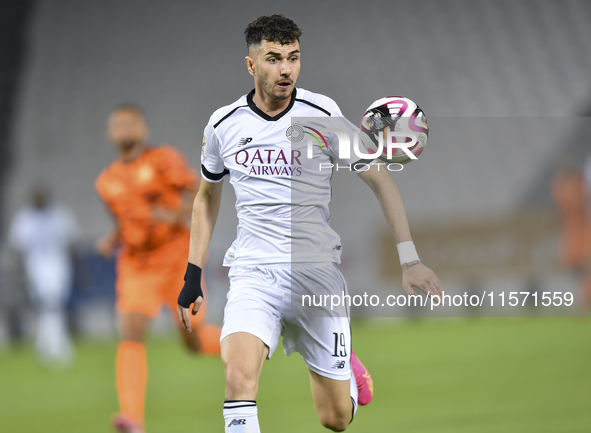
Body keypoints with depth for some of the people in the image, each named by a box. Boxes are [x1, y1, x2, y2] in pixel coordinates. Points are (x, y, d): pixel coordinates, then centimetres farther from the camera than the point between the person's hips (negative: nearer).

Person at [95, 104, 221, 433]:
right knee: (131, 334, -19)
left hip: (178, 260, -3)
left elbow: (198, 195, -11)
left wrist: (175, 215, -30)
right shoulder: (108, 182, 12)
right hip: (137, 267, 3)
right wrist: (112, 241, 4)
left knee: (195, 341, 1)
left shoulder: (164, 160, -3)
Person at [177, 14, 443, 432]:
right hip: (253, 273, 1)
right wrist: (194, 273, 14)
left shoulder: (323, 114, -6)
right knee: (239, 376, -28)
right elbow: (207, 196, 19)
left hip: (318, 272, -1)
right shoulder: (224, 124, 1)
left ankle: (346, 367, 41)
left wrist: (410, 260, -9)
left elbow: (380, 180, 0)